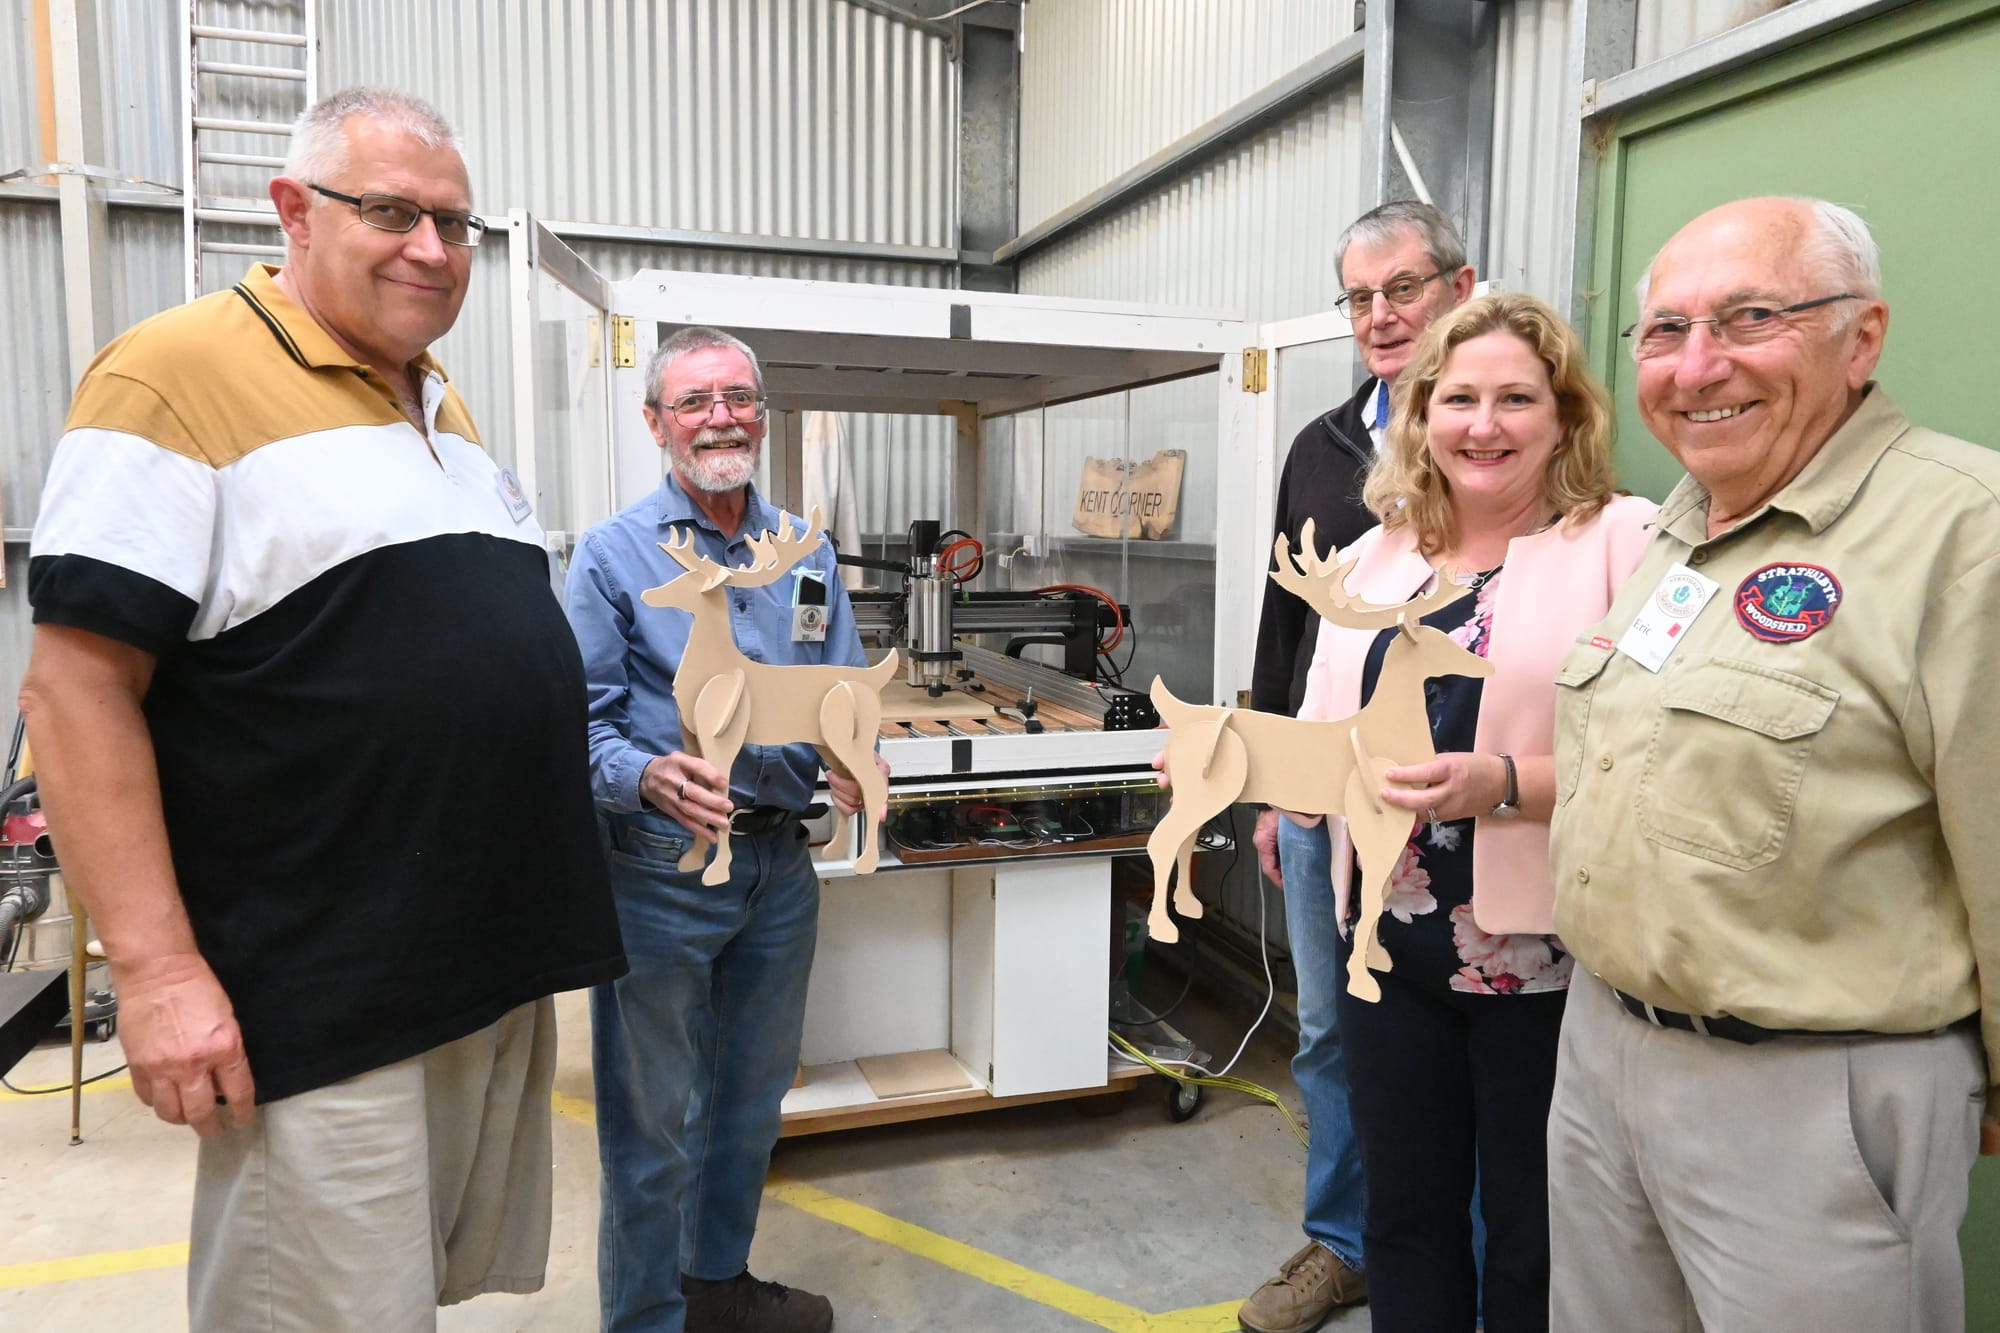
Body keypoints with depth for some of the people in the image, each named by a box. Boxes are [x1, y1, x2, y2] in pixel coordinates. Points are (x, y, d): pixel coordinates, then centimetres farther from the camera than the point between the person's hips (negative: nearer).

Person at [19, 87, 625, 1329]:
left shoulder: (446, 407, 14)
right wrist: (156, 968, -18)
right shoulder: (182, 376, -10)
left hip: (502, 968, 8)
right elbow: (79, 686, -14)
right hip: (323, 1007, -7)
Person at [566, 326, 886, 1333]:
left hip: (780, 862, 5)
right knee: (653, 1122, 8)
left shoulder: (806, 552, 8)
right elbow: (581, 718, -10)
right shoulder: (614, 553, -5)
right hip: (660, 868, -5)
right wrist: (649, 778, -29)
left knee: (751, 1100, 20)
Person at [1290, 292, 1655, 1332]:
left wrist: (1503, 784, -28)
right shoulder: (1374, 560, 9)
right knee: (1405, 1213, 19)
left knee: (1534, 1245, 14)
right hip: (1390, 937, 5)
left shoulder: (1624, 540, -7)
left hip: (1544, 956, -4)